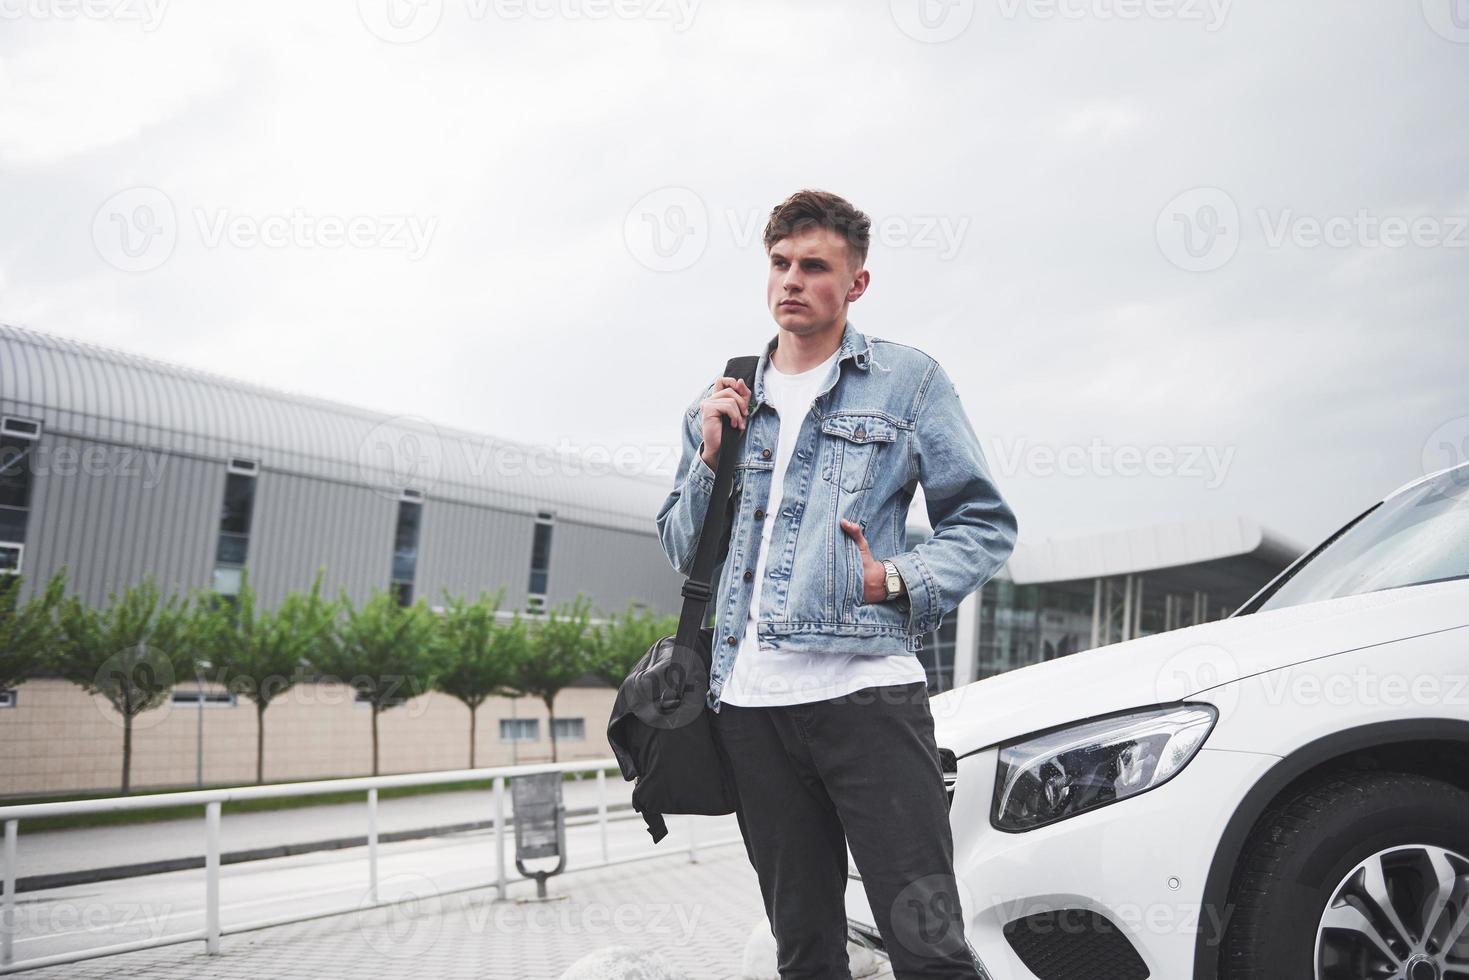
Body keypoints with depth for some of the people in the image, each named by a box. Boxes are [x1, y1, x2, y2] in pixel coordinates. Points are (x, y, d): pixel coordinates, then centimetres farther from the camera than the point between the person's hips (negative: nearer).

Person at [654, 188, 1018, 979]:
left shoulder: (907, 380, 7)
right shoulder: (723, 402, 17)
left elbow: (984, 522, 6)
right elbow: (679, 549, 19)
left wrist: (904, 582, -10)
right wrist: (709, 453, 3)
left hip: (865, 688, -4)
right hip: (748, 702, 4)